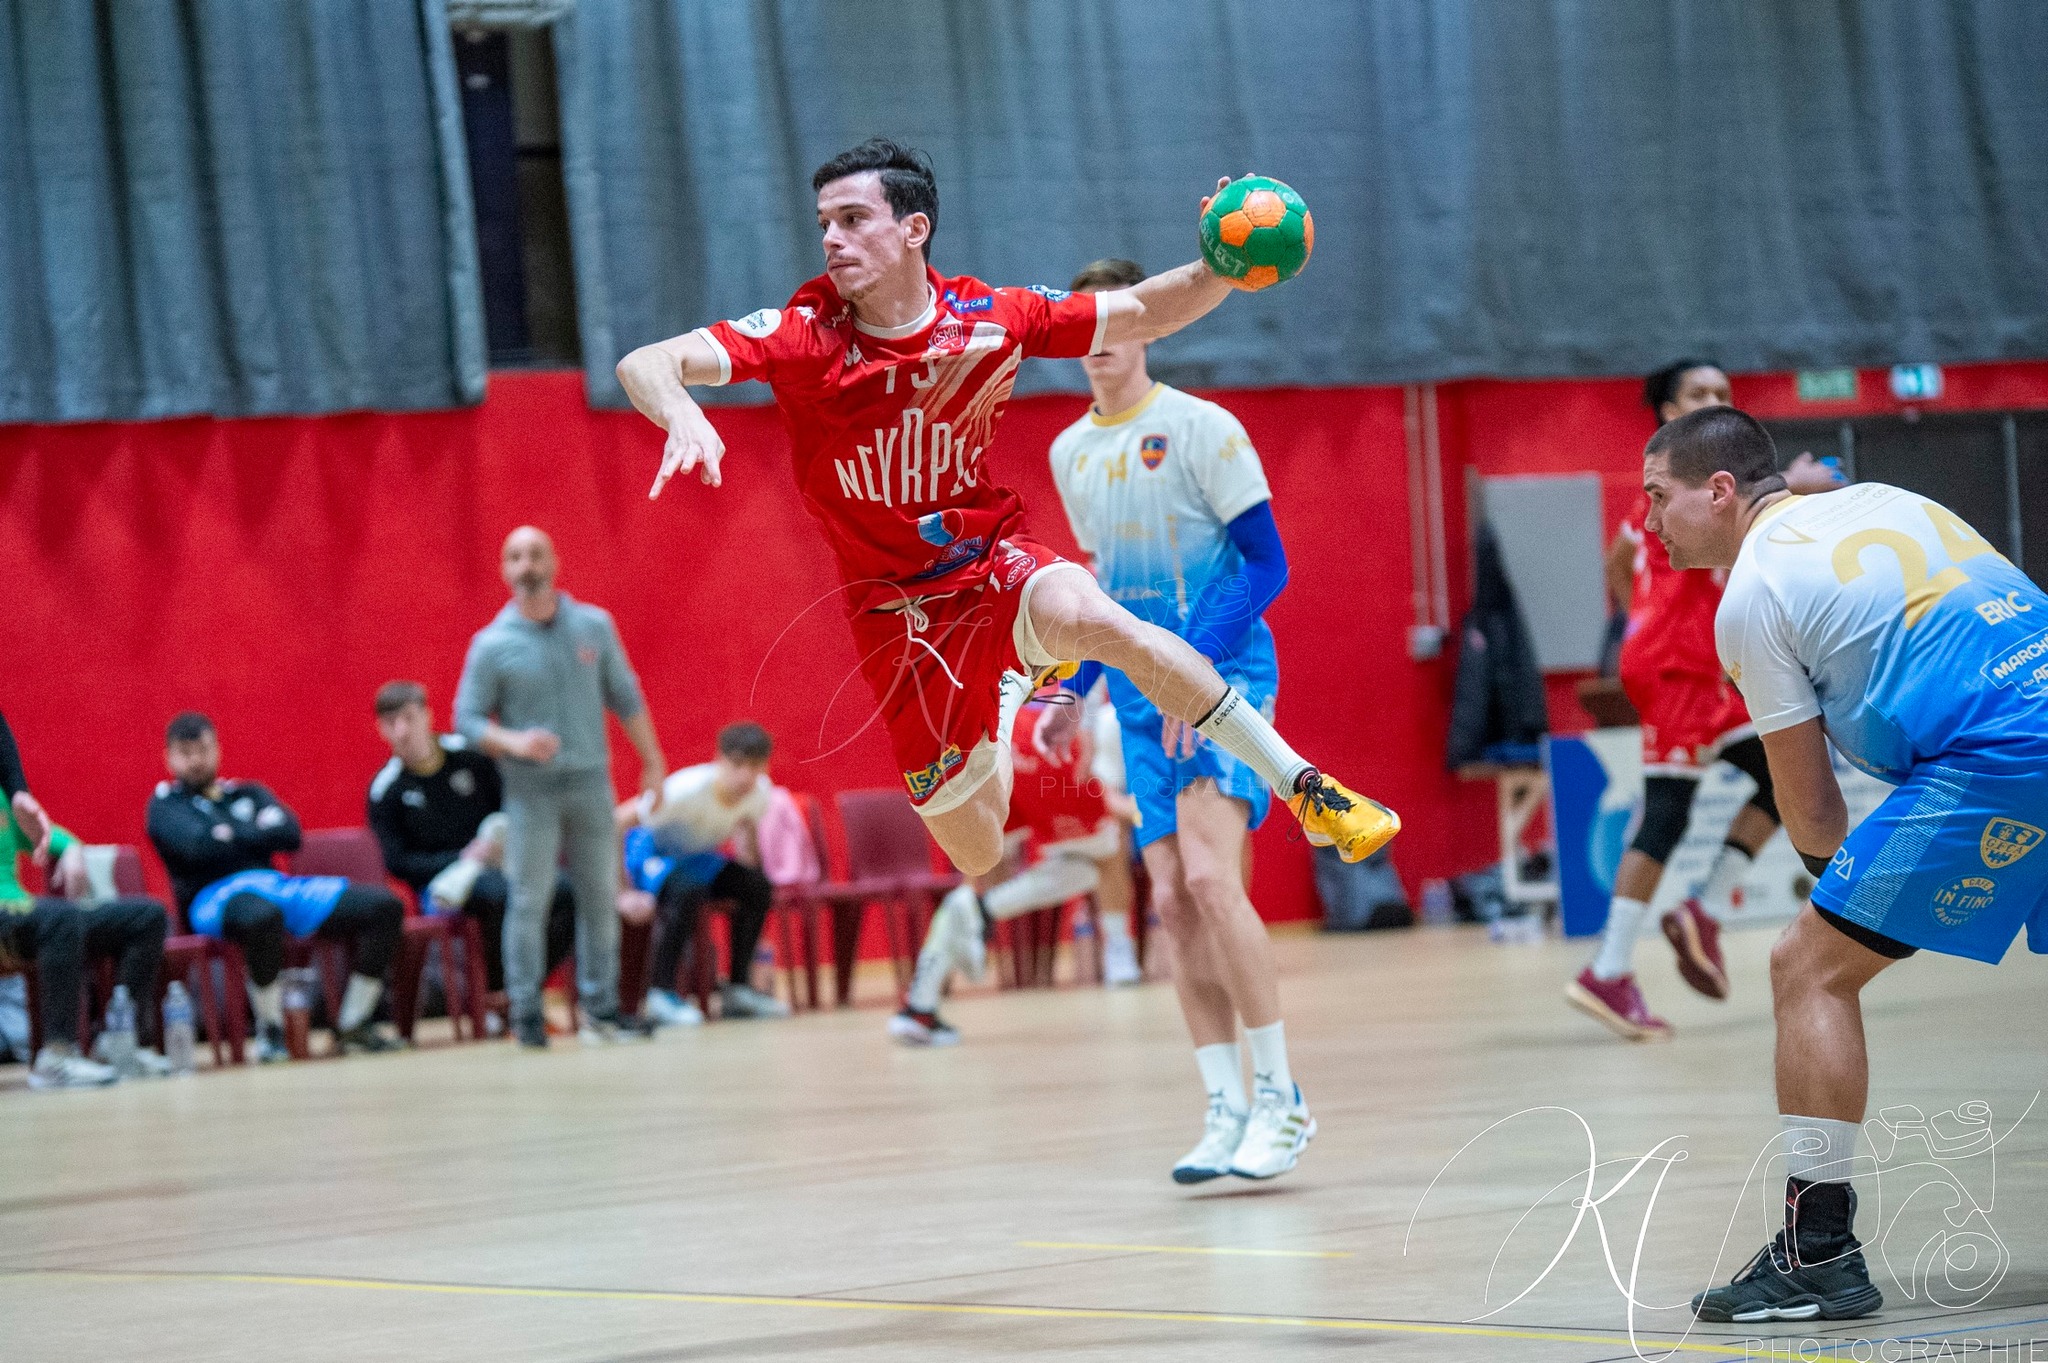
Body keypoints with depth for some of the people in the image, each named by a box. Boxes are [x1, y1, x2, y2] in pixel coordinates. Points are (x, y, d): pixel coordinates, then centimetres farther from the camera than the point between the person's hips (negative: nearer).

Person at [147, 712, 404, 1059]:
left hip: (279, 886, 6)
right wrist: (257, 836, 3)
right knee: (260, 914, -44)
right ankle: (271, 1030, -26)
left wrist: (229, 835, 0)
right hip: (215, 896, -6)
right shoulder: (165, 804, 13)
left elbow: (289, 834, 7)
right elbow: (196, 847, -8)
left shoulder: (249, 793, 27)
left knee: (382, 904, -11)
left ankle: (353, 1025, -6)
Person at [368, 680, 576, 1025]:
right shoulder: (385, 788, -2)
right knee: (499, 895, -38)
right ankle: (495, 999, -19)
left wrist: (503, 840, -10)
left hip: (495, 863, 4)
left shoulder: (470, 754, 4)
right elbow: (396, 863, -4)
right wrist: (462, 859, -15)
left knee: (567, 892, -25)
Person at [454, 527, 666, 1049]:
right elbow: (466, 718, -2)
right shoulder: (492, 644, -3)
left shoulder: (594, 626, 5)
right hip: (531, 790, -3)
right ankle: (526, 1014, 0)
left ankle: (601, 1007, 13)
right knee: (529, 900, -6)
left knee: (600, 898, 5)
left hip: (591, 783, 3)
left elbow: (626, 699, 11)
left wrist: (653, 762, 9)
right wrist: (513, 742, -19)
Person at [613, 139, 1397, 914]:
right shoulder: (808, 336, -16)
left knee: (1089, 618, -36)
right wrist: (685, 418, -48)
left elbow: (1144, 313, 2)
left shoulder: (989, 319, -10)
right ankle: (1011, 689, 40)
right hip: (894, 611, 0)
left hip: (995, 563, 0)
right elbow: (645, 366, -25)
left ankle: (1303, 785, -24)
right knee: (978, 853, 3)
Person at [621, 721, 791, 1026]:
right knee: (688, 890, -36)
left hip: (694, 853, 6)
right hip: (651, 849, -6)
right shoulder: (688, 789, -34)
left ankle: (738, 987, -1)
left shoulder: (759, 790, -16)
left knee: (757, 887, -14)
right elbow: (616, 823, -31)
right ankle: (661, 993, -26)